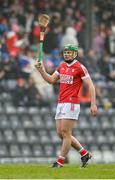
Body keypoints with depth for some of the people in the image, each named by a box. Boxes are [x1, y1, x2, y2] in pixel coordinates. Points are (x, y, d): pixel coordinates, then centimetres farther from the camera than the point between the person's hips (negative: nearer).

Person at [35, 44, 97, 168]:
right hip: (60, 103, 8)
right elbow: (51, 80, 23)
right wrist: (41, 70, 7)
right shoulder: (62, 66, 15)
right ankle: (84, 154, 18)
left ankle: (60, 161, -3)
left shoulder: (80, 68, -7)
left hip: (71, 104, -8)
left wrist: (93, 104, -16)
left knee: (65, 132, -8)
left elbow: (90, 85, -9)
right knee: (60, 133, 8)